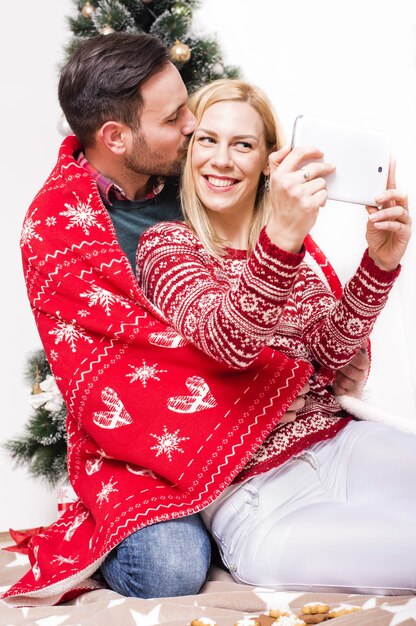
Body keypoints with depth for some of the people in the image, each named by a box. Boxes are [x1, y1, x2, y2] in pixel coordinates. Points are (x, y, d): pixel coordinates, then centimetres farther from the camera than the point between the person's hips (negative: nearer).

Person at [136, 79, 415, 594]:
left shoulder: (287, 242, 15)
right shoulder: (166, 244, -2)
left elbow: (329, 348, 0)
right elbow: (224, 341, -23)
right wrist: (280, 241, -40)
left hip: (336, 443, 6)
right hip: (253, 491, -5)